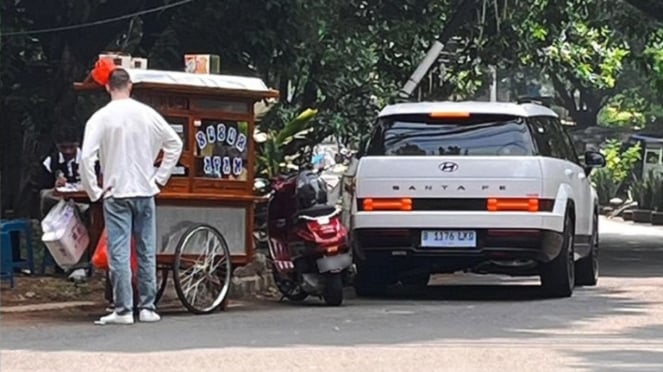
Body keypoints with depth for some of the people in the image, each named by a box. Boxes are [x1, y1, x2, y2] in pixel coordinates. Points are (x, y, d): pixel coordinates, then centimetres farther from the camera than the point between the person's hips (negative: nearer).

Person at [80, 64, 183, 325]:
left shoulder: (101, 118, -8)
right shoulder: (148, 114, 1)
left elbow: (87, 157, -15)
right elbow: (175, 144, 9)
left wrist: (93, 191, -5)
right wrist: (160, 177, 15)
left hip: (116, 193, -3)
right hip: (145, 191, 3)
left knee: (119, 253, -2)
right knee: (147, 252, 9)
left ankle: (123, 309, -5)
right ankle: (147, 307, 13)